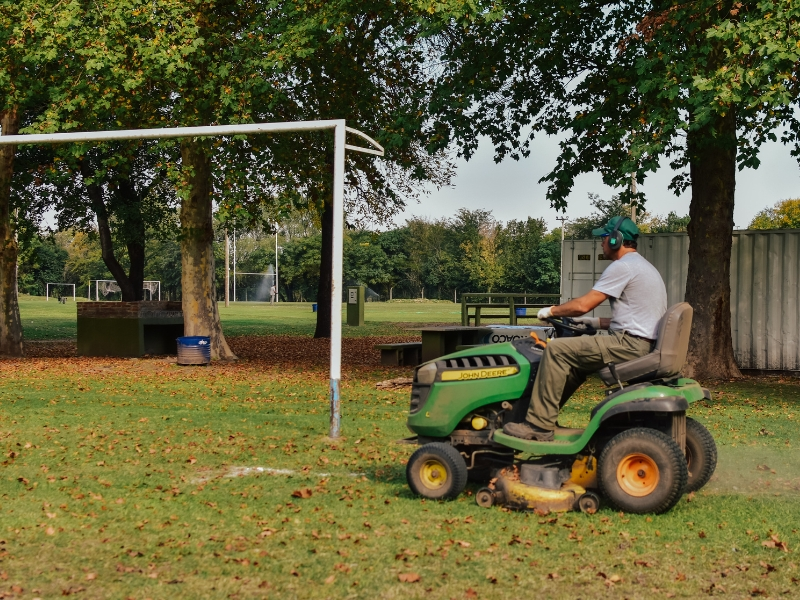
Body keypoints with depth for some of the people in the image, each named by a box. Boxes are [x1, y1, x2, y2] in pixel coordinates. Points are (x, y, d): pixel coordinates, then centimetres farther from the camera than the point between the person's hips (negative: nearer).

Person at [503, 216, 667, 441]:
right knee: (573, 358, 20)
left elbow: (583, 305, -15)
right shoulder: (643, 266, 21)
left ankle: (539, 425, -12)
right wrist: (595, 322, 20)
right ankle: (546, 416, 18)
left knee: (557, 350, -13)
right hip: (642, 344, 11)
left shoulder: (622, 266, -12)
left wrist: (551, 311, 2)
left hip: (629, 345, -11)